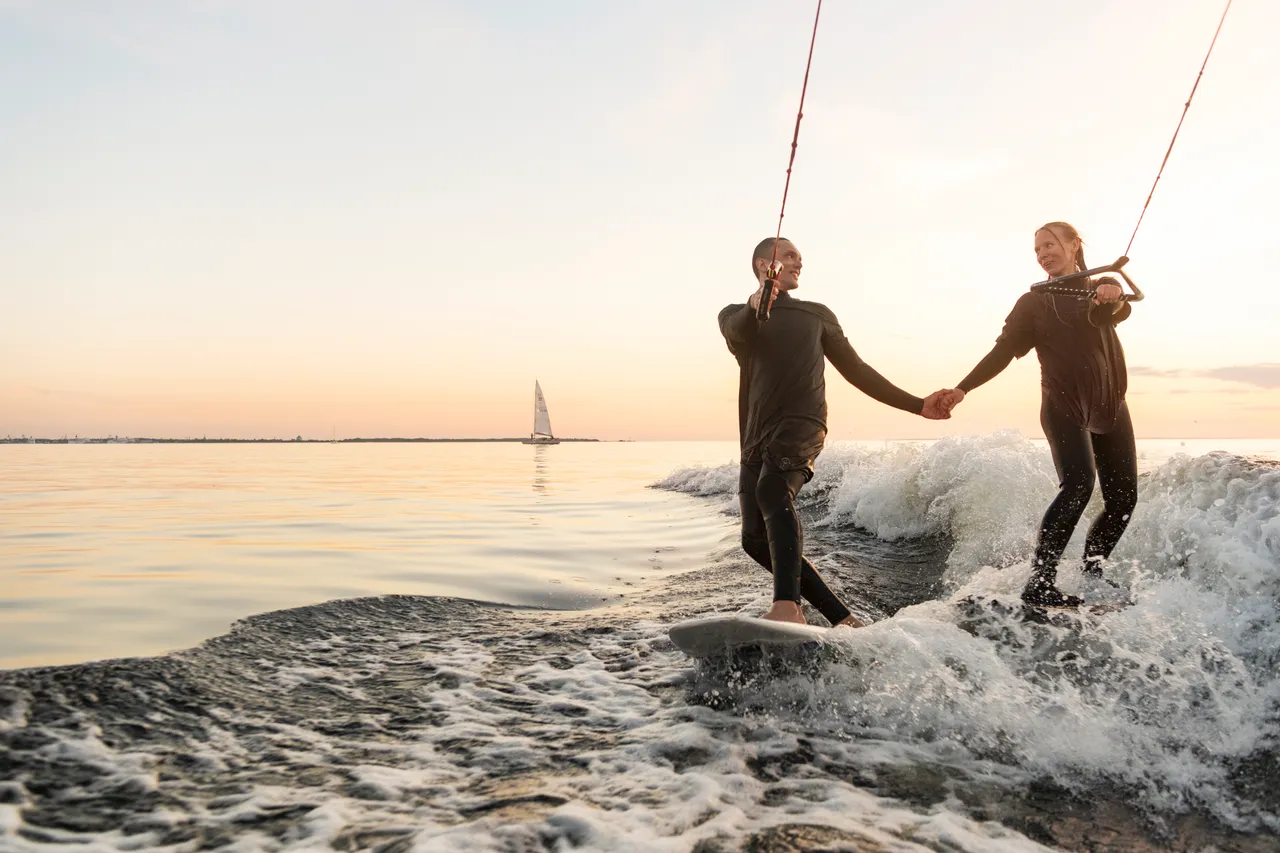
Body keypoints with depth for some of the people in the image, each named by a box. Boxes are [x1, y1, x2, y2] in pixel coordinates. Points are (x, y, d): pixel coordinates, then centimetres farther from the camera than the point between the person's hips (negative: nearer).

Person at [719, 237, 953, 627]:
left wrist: (917, 404, 18)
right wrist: (755, 307, -33)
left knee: (772, 491, -33)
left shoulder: (816, 314, 22)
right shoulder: (736, 315, 19)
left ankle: (787, 607, -48)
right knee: (756, 540, -5)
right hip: (755, 437, 3)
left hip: (802, 425, -3)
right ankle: (842, 618, 3)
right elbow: (736, 332, -8)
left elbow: (857, 371, 24)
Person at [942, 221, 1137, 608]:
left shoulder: (1103, 287, 7)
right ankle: (1040, 581, -28)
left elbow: (1115, 312, -17)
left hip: (1111, 407, 3)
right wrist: (962, 388, -20)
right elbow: (1004, 351, -5)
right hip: (1064, 407, -3)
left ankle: (1092, 570, 23)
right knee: (1078, 483, -24)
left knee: (1123, 498, 2)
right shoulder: (1033, 302, 4)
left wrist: (1111, 298, -42)